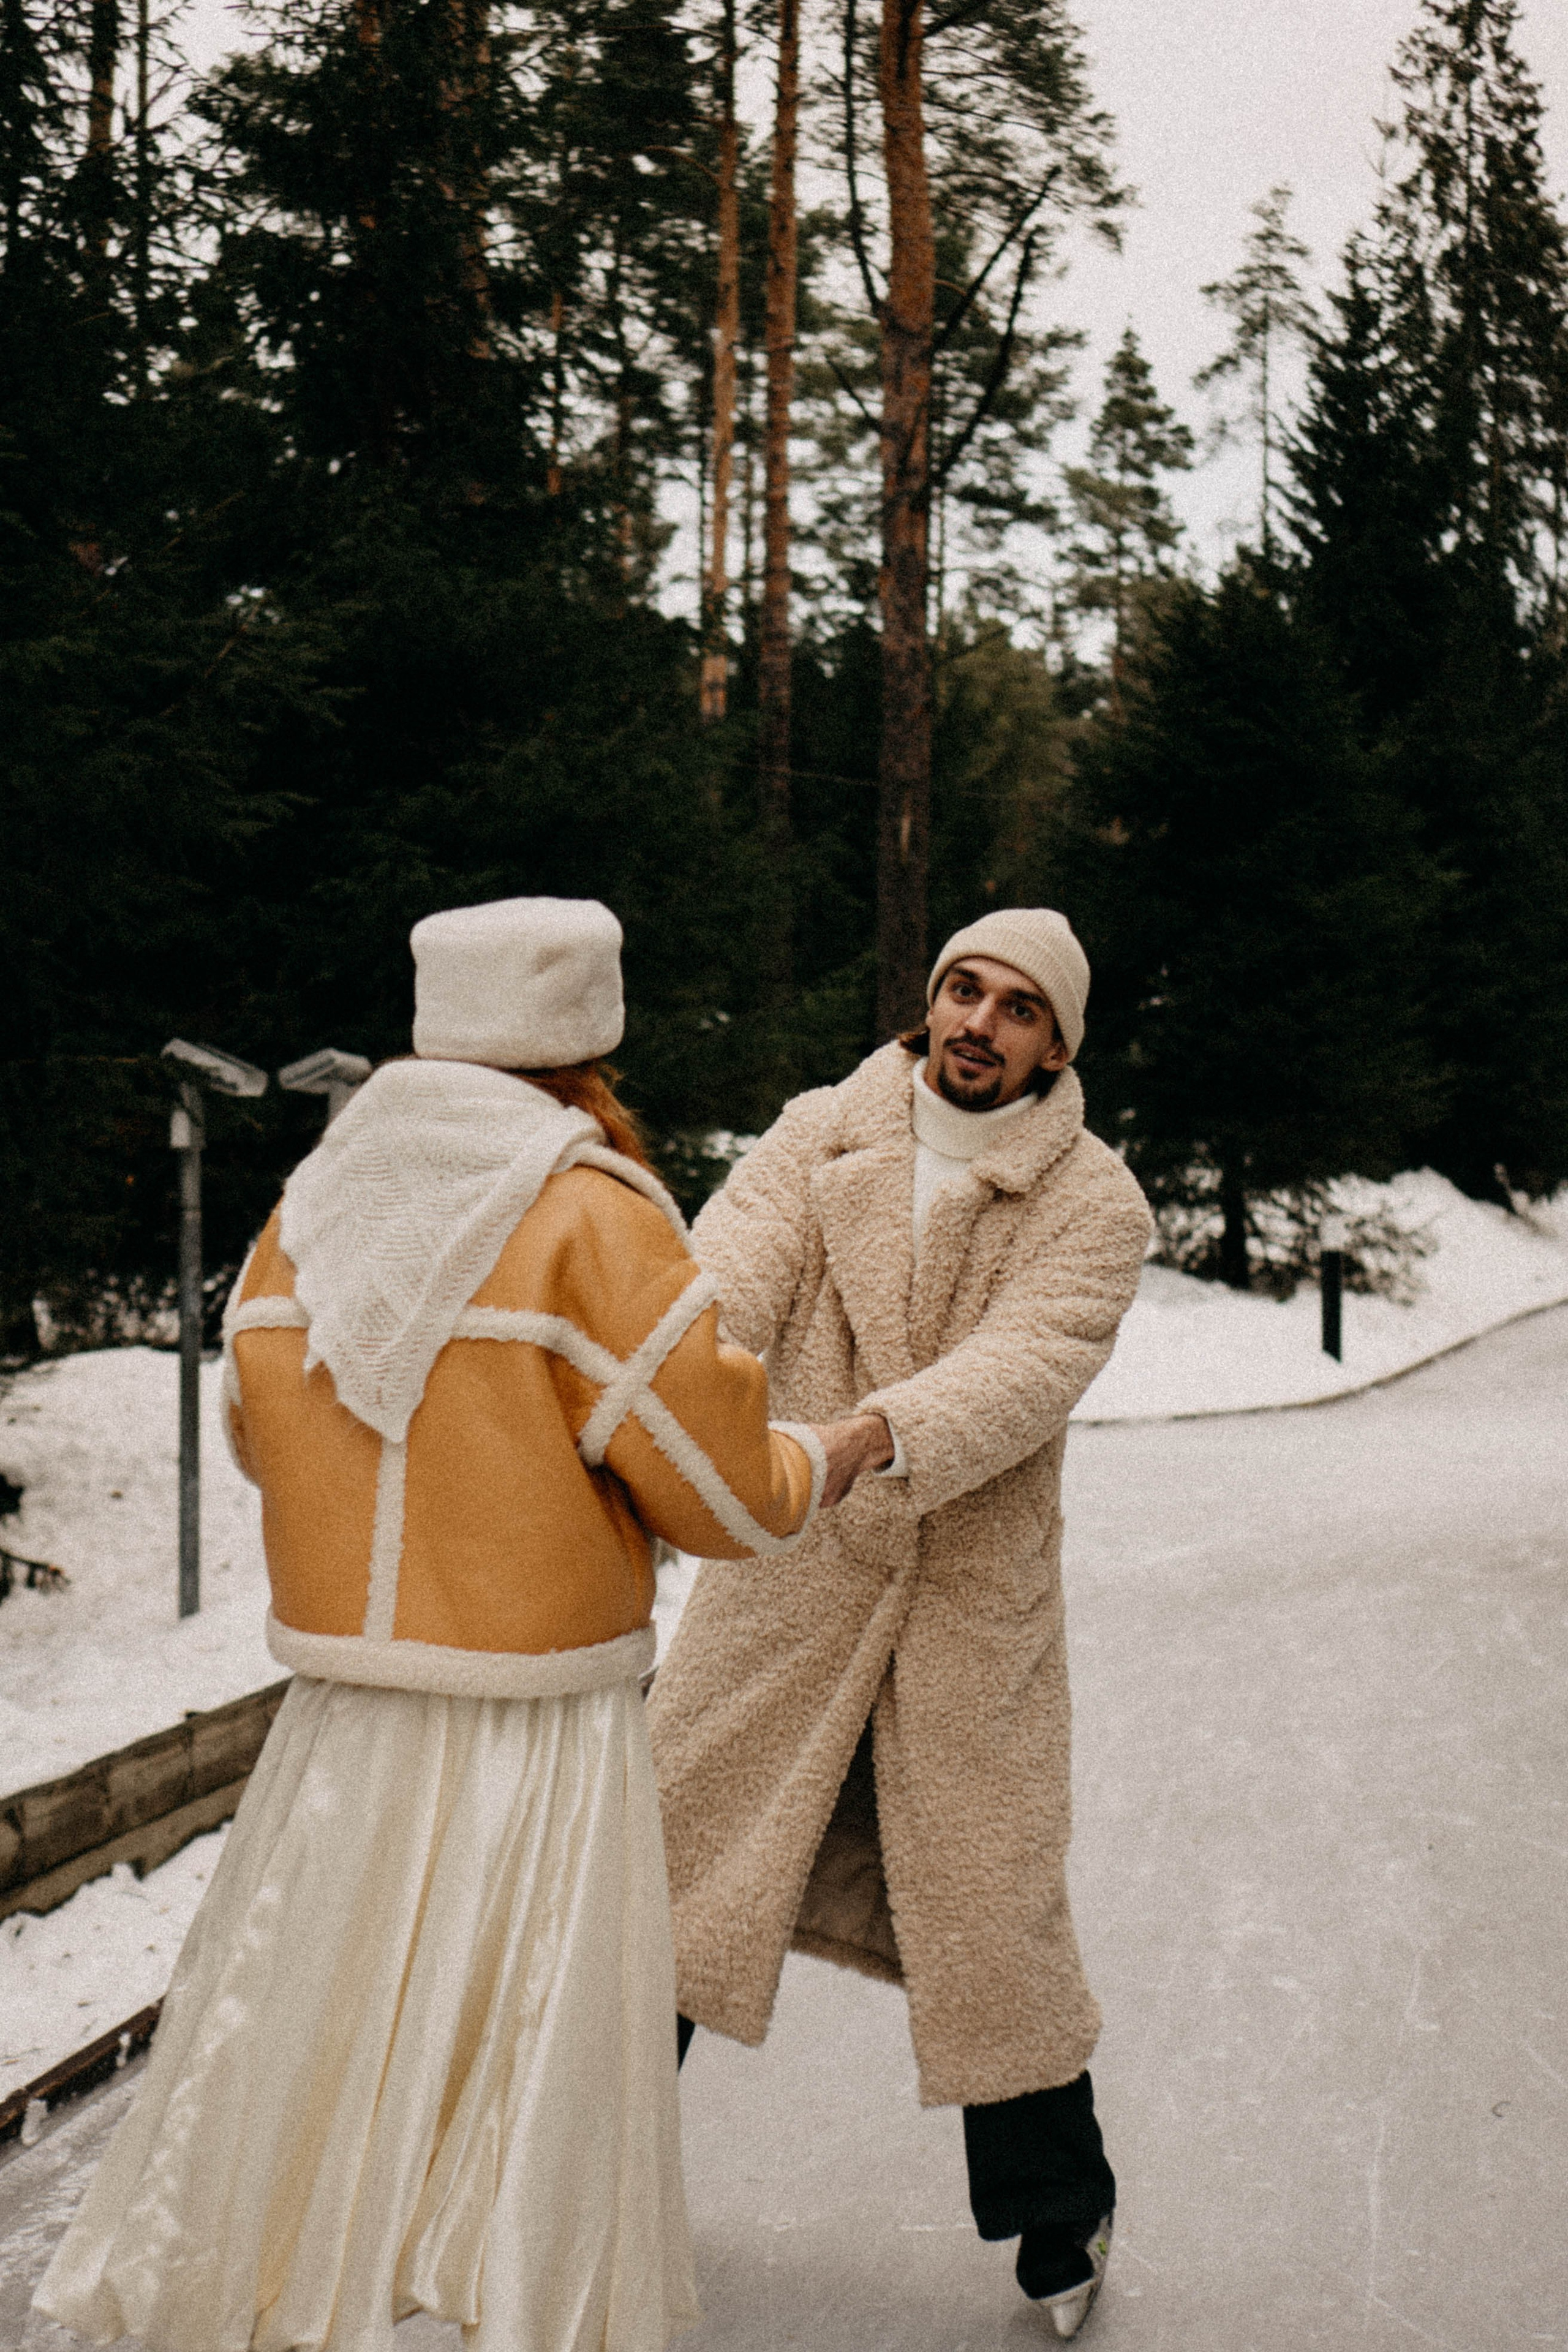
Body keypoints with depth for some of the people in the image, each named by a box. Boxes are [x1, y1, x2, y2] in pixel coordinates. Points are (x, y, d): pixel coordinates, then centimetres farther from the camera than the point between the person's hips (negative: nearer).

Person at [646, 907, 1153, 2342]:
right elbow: (731, 1270, -17)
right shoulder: (823, 1135, 0)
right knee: (665, 1854, 7)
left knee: (990, 1912, 5)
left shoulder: (1093, 1202, -6)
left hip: (975, 1603, -1)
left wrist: (870, 1435, -41)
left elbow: (1027, 1366, -22)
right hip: (785, 1584, 2)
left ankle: (1060, 2215, 30)